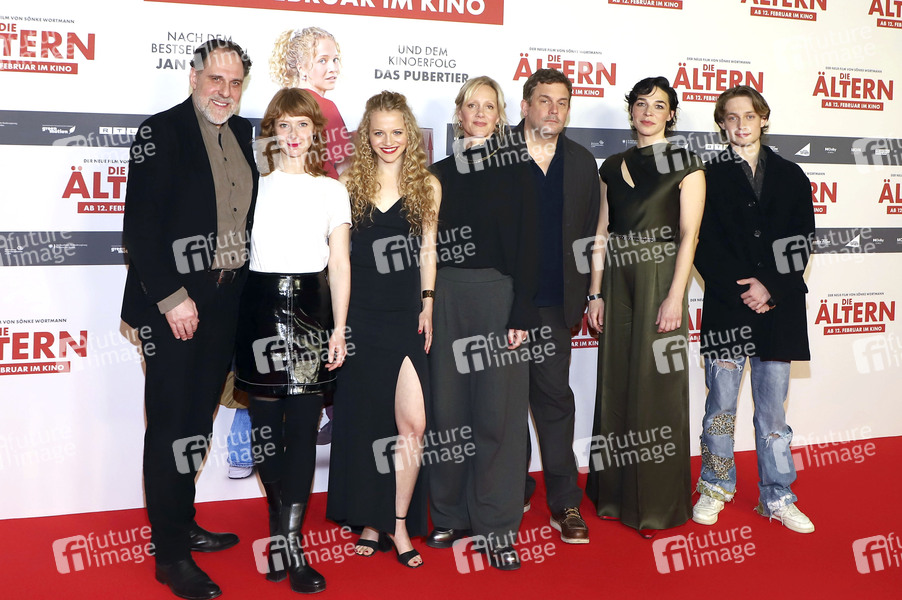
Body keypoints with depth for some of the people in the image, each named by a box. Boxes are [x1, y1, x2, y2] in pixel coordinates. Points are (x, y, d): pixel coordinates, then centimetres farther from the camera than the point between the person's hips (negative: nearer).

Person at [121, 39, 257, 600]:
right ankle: (171, 553, 13)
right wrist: (170, 297, -18)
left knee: (198, 420, 16)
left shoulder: (242, 133, 11)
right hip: (173, 304, -6)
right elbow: (140, 224, -15)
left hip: (225, 302, 7)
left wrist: (240, 288, 8)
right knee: (171, 422, 1)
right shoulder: (161, 132, -8)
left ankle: (181, 525, 32)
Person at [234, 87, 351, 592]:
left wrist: (340, 328, -2)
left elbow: (339, 263, 6)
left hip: (311, 306, 0)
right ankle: (285, 531, 19)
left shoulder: (332, 190, 10)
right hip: (261, 304, 0)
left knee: (304, 426, -5)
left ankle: (288, 542, 1)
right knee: (267, 423, 2)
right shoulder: (252, 185, 10)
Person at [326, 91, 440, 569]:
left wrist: (427, 306, 3)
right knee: (363, 417, 8)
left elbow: (427, 250, 9)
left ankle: (399, 523, 7)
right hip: (361, 315, 0)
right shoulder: (350, 184, 4)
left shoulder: (427, 185, 6)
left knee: (412, 423, -9)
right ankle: (369, 519, 23)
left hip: (407, 316, 0)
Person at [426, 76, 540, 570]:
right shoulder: (439, 173, 12)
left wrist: (522, 313, -10)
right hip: (446, 297, 3)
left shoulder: (515, 170, 5)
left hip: (498, 294, -2)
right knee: (449, 407, 6)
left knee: (499, 412, -2)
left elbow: (527, 244, -2)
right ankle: (452, 515, 19)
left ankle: (496, 527, 7)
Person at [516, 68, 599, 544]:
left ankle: (564, 503, 12)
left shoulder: (582, 163, 10)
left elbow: (590, 233, 12)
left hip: (552, 305, 2)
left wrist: (579, 297, 7)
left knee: (555, 398, 2)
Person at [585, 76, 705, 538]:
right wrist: (596, 294, 5)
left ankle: (659, 503, 11)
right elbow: (603, 233, 12)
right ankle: (617, 494, 20)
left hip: (660, 280, -4)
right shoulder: (612, 167, 14)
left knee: (657, 386, -1)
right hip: (618, 283, 4)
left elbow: (689, 234, -7)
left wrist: (675, 296, -15)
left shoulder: (685, 164, 1)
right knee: (617, 382, 7)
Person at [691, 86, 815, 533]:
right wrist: (742, 291, -11)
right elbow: (704, 245, -2)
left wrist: (770, 287, -9)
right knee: (721, 404, 3)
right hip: (726, 307, -2)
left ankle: (777, 497, 18)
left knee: (773, 409, 7)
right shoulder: (709, 176, 5)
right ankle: (715, 488, 20)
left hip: (779, 307, 2)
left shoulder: (790, 176, 12)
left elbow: (801, 242, 5)